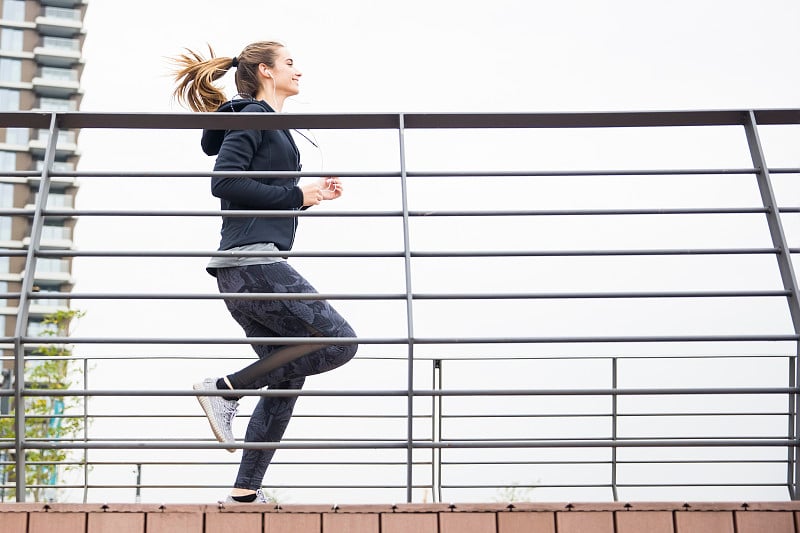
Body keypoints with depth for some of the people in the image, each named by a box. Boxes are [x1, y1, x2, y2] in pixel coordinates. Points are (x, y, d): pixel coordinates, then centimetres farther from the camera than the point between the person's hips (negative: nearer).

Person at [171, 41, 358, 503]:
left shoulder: (270, 125, 26)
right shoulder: (253, 115, -2)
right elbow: (225, 182, -15)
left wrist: (312, 196, 16)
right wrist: (296, 195, -10)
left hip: (245, 268, 10)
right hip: (253, 261, -10)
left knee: (287, 377, 8)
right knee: (340, 341, -10)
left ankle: (246, 490, 9)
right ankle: (225, 389, -8)